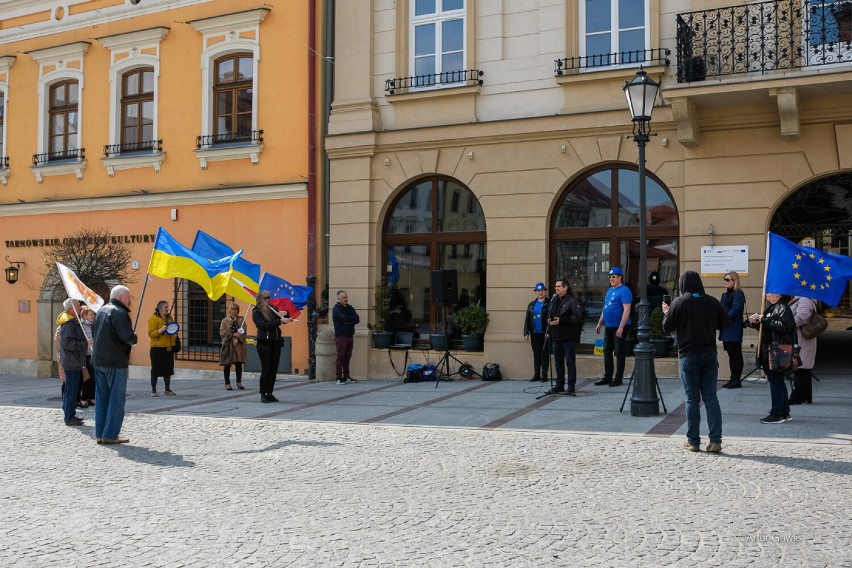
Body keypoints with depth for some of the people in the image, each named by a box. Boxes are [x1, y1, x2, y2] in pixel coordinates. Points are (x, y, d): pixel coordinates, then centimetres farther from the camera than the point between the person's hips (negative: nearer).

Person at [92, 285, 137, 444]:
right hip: (115, 362, -9)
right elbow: (127, 337, -21)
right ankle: (110, 435, -2)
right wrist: (134, 338, -2)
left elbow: (94, 333, 20)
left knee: (102, 398, 13)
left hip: (98, 360, 9)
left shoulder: (100, 311, 15)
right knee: (117, 399, -2)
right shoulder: (119, 312, -14)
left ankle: (100, 434, 16)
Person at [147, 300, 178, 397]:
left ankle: (167, 389, 17)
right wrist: (160, 330, -26)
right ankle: (153, 390, 7)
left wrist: (174, 334, 9)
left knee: (168, 369, 9)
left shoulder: (169, 317, 15)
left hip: (169, 347, 6)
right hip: (158, 347, -6)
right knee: (156, 369, -1)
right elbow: (151, 333, -11)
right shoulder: (153, 318, -6)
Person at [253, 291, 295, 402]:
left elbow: (284, 320, 18)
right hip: (264, 343, -5)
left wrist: (285, 314, -4)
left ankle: (270, 393, 11)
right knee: (266, 369, -4)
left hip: (276, 343, 5)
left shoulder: (272, 309, 11)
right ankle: (263, 394, 4)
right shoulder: (256, 312, -5)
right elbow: (264, 325, -19)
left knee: (274, 369, 5)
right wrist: (280, 320, -24)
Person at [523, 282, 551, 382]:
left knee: (544, 354, 1)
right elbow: (527, 320, 12)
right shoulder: (531, 305, 13)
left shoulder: (549, 304, -3)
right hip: (534, 334, 5)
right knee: (536, 354, 10)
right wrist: (526, 333, 5)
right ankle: (536, 375, 16)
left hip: (545, 333, -5)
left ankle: (544, 375, 7)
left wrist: (549, 332, -16)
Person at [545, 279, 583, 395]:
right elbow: (550, 315, 25)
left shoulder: (573, 301, -7)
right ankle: (559, 385, 20)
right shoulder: (554, 301, 16)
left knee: (570, 362, -3)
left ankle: (571, 386, 2)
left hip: (569, 337, -7)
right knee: (558, 361, 12)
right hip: (556, 336, 7)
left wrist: (561, 321, -20)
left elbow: (577, 318, -16)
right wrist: (549, 321, 1)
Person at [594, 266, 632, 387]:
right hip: (608, 327, 9)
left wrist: (621, 328, -24)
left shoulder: (624, 291, -13)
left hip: (619, 327, -9)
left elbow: (626, 310, -20)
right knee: (607, 351, 12)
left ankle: (618, 379, 6)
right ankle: (607, 377, 20)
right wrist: (599, 323, 19)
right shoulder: (610, 290, 15)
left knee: (619, 352, -1)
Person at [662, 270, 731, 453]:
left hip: (688, 354, -3)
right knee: (711, 397, 7)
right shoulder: (712, 301, 1)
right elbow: (725, 323, 6)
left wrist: (666, 313, 14)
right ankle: (715, 440, 2)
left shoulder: (679, 302, -8)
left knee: (692, 398, 4)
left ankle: (693, 441, 7)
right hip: (709, 353, 3)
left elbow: (667, 327, -4)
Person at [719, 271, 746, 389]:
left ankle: (737, 380, 2)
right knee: (731, 355, 13)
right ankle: (733, 378, 19)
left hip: (734, 330, -9)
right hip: (726, 330, 9)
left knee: (736, 355, -2)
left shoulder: (738, 294, -9)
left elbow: (734, 311, -17)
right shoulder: (725, 294, 17)